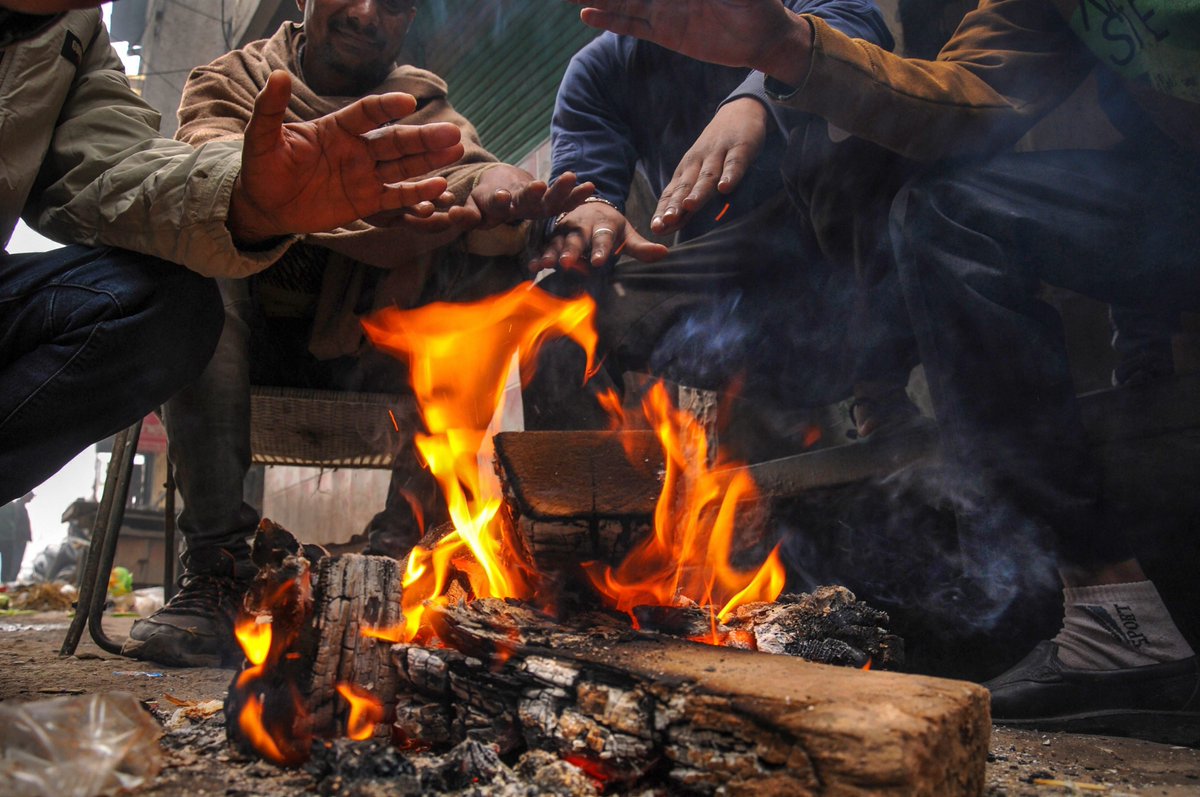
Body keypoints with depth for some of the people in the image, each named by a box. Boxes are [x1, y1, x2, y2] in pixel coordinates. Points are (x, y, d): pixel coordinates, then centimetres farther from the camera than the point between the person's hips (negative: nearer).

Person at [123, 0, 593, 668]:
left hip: (364, 354, 2)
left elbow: (467, 165, -13)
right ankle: (217, 565, -31)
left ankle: (403, 544, -26)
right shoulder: (232, 80, 6)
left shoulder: (422, 104, 12)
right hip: (252, 338, -1)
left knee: (491, 257, -20)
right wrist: (360, 222, -41)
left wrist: (499, 193, -40)